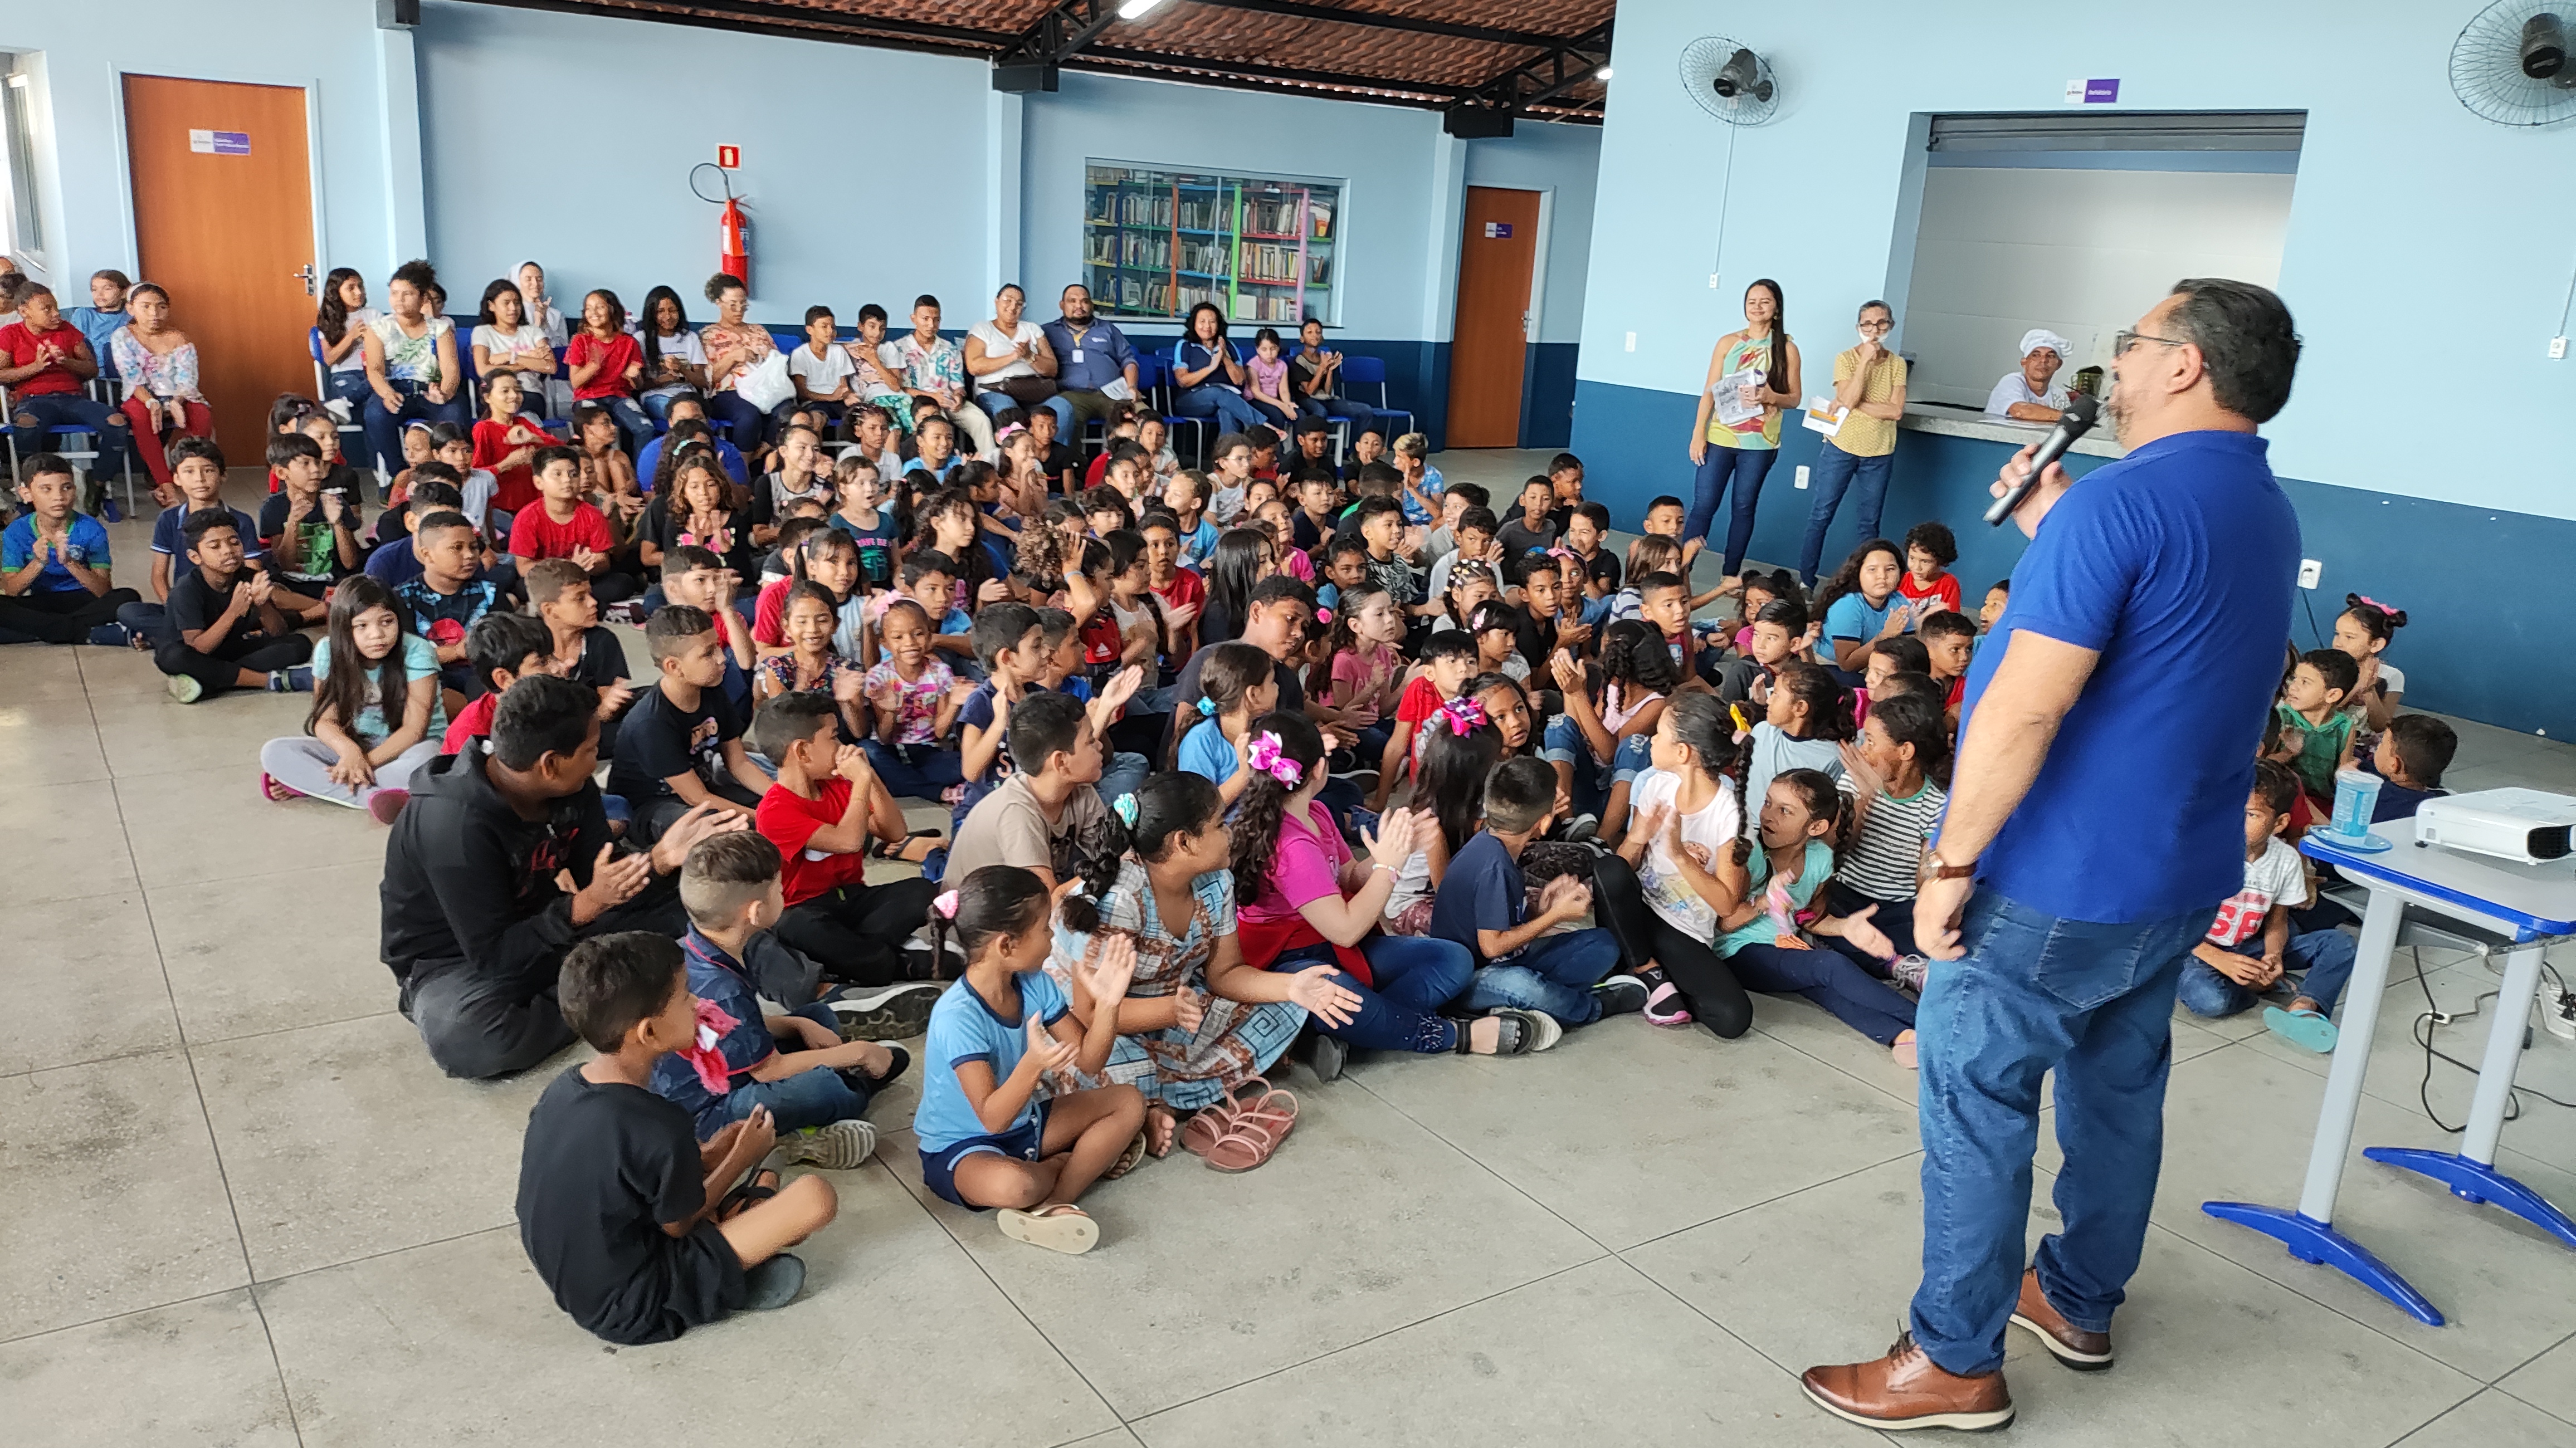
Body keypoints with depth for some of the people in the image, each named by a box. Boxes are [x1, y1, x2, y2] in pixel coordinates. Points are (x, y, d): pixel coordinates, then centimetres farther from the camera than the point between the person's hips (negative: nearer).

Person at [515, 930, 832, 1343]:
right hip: (633, 1309, -8)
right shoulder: (660, 1128, -28)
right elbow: (679, 1226, -12)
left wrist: (703, 1156, 6)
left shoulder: (564, 1088, -5)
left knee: (765, 1180, 22)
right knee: (815, 1196, -18)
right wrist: (741, 1157, 1)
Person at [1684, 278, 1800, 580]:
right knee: (1703, 505, -3)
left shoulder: (1786, 349, 2)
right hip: (1720, 439, 0)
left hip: (1759, 444, 0)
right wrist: (1698, 434, -5)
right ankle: (1681, 569, -1)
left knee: (1744, 508, 7)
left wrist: (1770, 397, -17)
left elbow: (1794, 398, 4)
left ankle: (1730, 576, 13)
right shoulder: (1728, 343, 3)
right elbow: (1709, 391, 2)